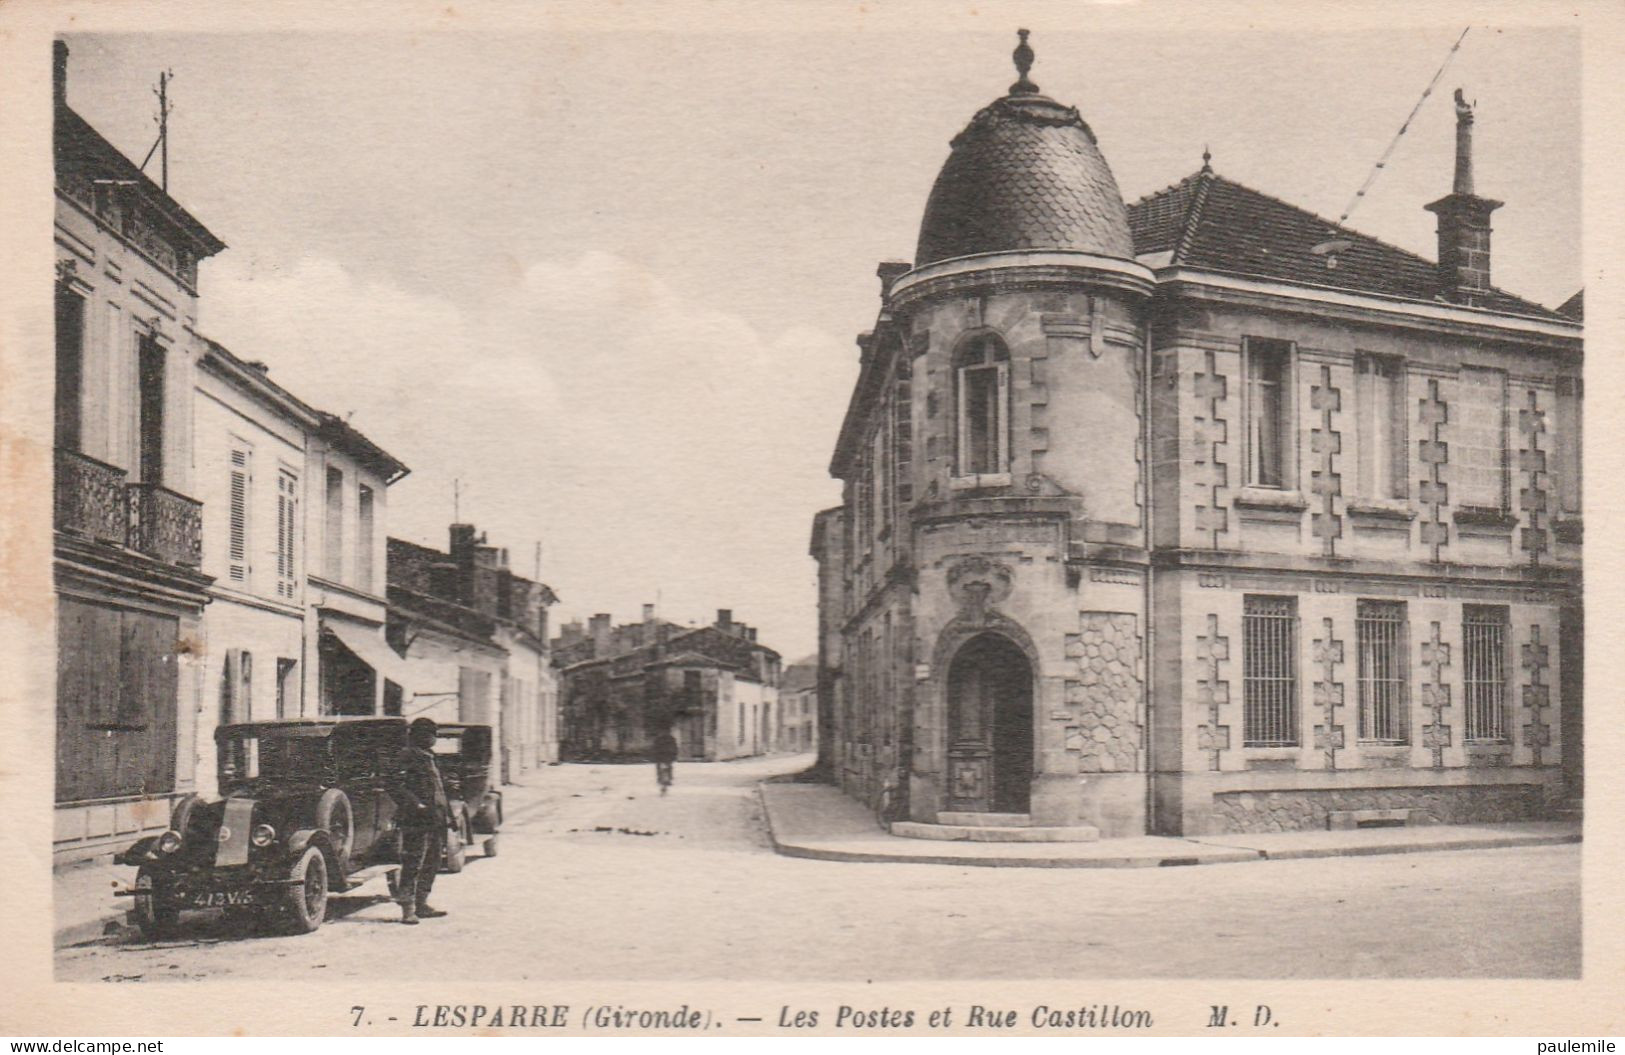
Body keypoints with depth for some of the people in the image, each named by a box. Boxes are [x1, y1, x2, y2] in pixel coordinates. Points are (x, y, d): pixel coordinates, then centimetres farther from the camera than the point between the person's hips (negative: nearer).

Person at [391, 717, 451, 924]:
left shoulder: (430, 759, 20)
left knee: (431, 865, 13)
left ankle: (421, 905, 22)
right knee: (412, 865, -7)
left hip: (435, 821, 10)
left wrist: (447, 812, 23)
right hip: (416, 822, -9)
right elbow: (398, 789, -18)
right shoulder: (409, 758, -9)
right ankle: (407, 909, -5)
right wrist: (417, 805, -24)